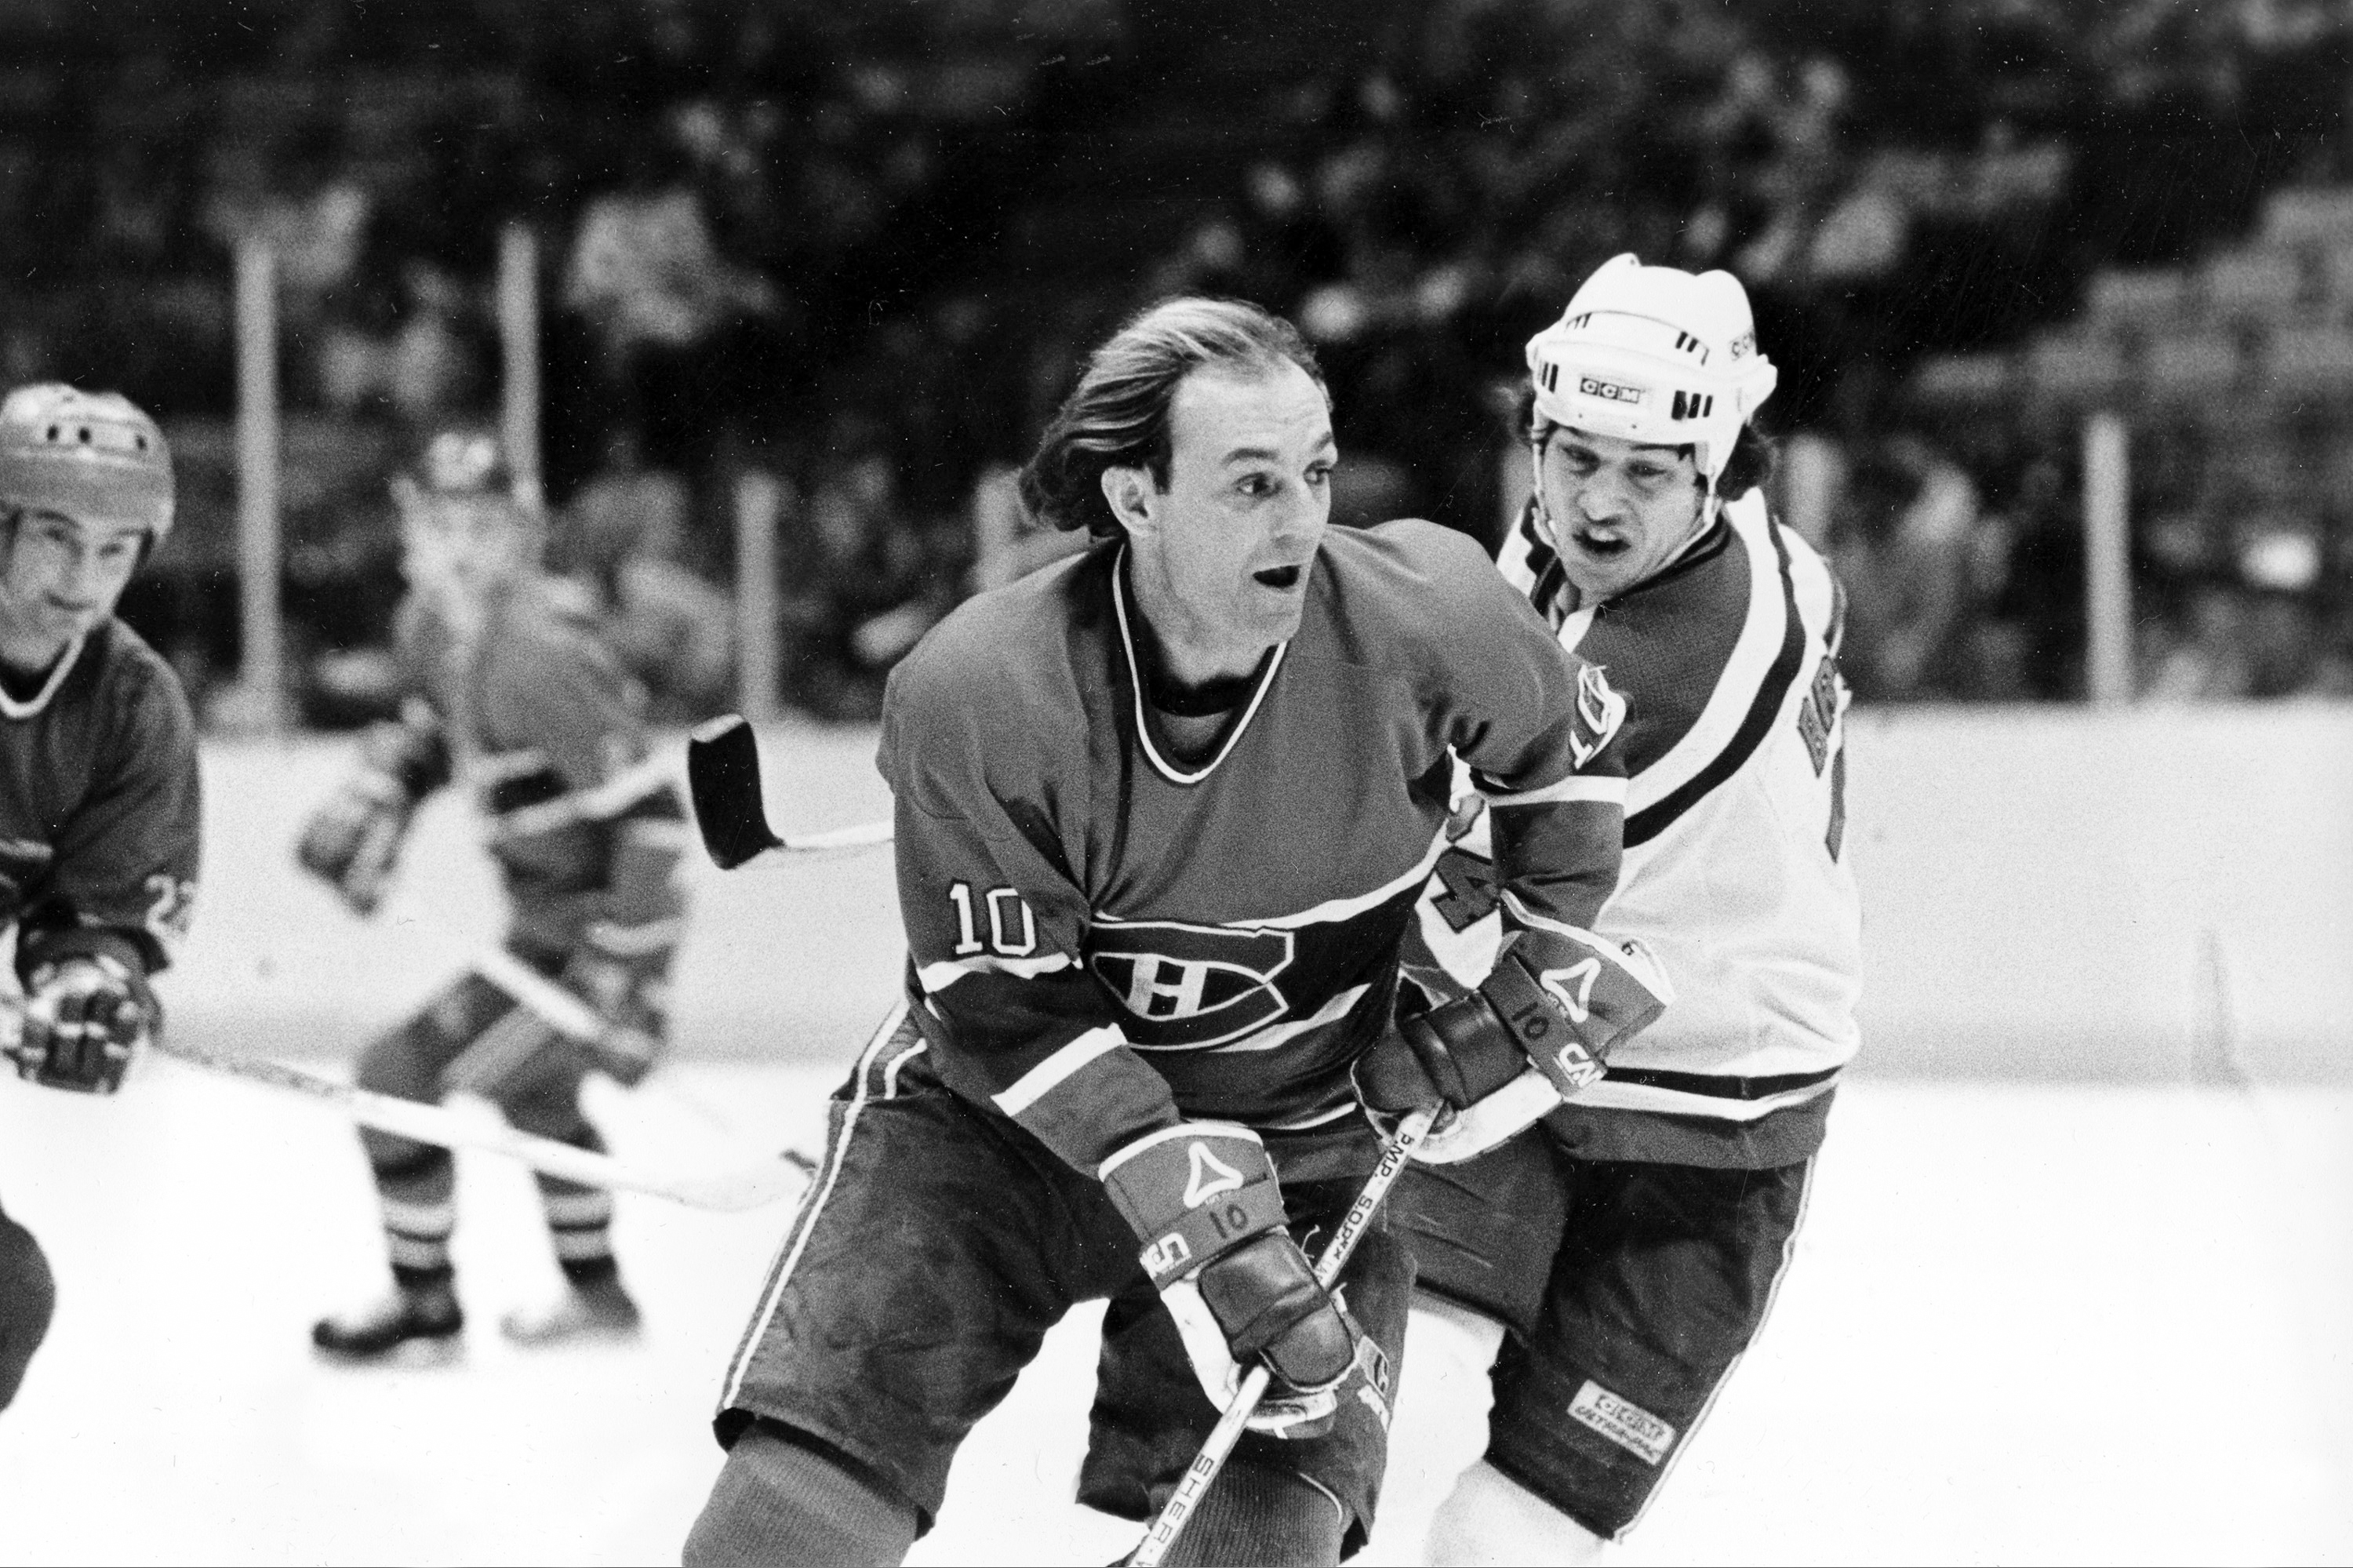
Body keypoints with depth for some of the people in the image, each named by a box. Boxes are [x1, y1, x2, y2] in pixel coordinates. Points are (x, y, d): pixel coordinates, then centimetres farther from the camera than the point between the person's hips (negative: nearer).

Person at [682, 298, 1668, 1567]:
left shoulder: (1422, 618, -20)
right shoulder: (977, 696, -24)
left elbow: (1562, 743, 3)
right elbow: (1004, 1010, -19)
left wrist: (1547, 963, 7)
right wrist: (1201, 1212, -26)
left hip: (1305, 1137, 2)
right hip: (995, 1115, -1)